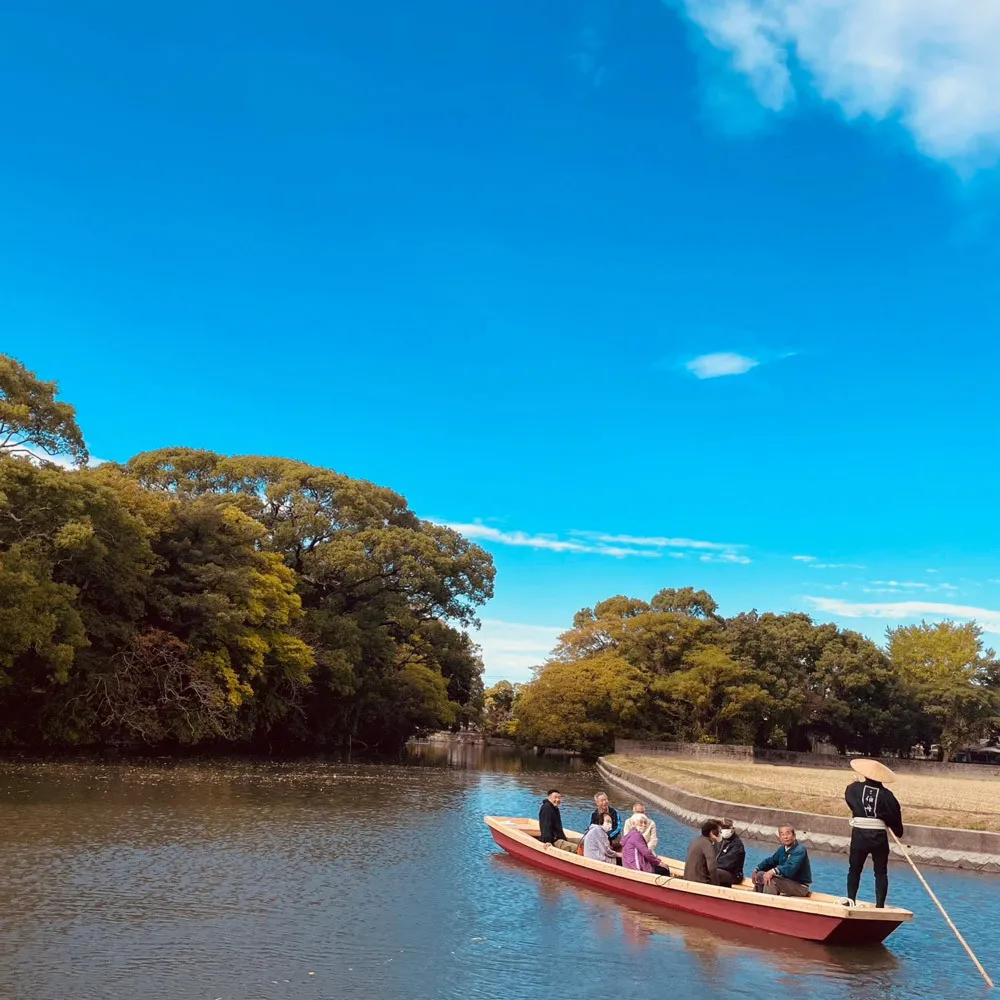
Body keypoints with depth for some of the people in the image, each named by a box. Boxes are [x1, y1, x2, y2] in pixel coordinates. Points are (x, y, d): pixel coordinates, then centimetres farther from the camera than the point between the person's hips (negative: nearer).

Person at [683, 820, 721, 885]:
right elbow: (712, 867, -26)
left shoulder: (697, 840, 9)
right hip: (699, 881, -9)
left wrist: (714, 843, 9)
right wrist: (716, 885, -16)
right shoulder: (707, 843, -17)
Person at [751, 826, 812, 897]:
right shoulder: (782, 849, 7)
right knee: (760, 875, 8)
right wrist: (756, 870, 1)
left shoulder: (800, 850, -20)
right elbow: (770, 861, 15)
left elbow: (791, 869, -34)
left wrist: (773, 871, -44)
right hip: (787, 881, 9)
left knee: (771, 879, -29)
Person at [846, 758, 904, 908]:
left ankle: (851, 901, 10)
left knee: (854, 870, 13)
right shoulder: (886, 794, -5)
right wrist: (899, 832, 14)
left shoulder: (854, 789, -2)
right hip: (879, 837, -1)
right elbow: (895, 815, -3)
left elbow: (850, 800, 16)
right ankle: (880, 905, 7)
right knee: (881, 873, 11)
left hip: (859, 835, 1)